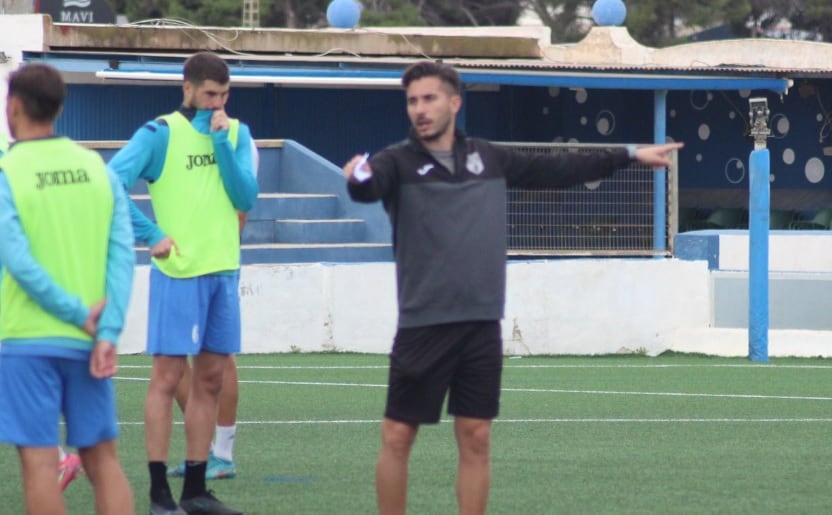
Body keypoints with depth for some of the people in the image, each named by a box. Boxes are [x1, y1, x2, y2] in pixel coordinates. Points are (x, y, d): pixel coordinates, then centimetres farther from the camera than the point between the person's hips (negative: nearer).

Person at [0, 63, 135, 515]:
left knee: (39, 461, -1)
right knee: (102, 458, 10)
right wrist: (108, 332, -6)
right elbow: (123, 253, -2)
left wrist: (79, 314, -12)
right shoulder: (97, 167, 6)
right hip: (88, 342, 4)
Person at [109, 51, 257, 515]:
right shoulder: (160, 134, -5)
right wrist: (151, 234, -15)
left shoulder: (236, 133, 10)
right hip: (178, 272, -5)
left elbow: (246, 199, 0)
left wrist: (221, 141, -8)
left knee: (211, 379, 8)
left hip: (223, 270, 5)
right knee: (168, 376, -5)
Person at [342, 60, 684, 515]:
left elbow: (557, 170, 21)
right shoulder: (399, 162, -3)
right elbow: (368, 187, -24)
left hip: (481, 324, 3)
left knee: (476, 439, 5)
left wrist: (629, 156, 24)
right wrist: (358, 177, -49)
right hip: (424, 323, -3)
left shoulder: (489, 159, 10)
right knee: (397, 436, -2)